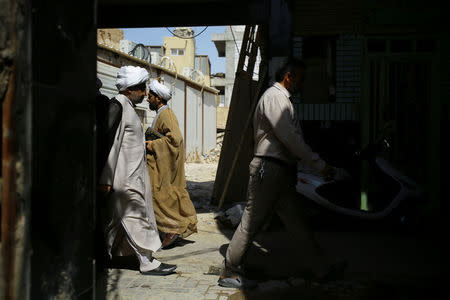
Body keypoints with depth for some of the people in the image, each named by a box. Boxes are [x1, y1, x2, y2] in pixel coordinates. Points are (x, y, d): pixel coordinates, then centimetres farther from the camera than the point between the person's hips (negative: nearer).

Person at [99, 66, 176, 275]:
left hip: (134, 174, 10)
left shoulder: (128, 107, 17)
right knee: (136, 216, -5)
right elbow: (112, 143, -18)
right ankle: (148, 263, 1)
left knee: (120, 218, 13)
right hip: (125, 177, -10)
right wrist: (107, 178, -20)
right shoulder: (118, 105, -13)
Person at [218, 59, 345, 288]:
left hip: (282, 171, 10)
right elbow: (290, 138, -19)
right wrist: (319, 164, -16)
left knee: (295, 220, 11)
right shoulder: (274, 97, -12)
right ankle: (229, 273, 8)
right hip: (268, 168, -10)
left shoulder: (282, 98, 21)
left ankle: (320, 268, 16)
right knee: (252, 222, -3)